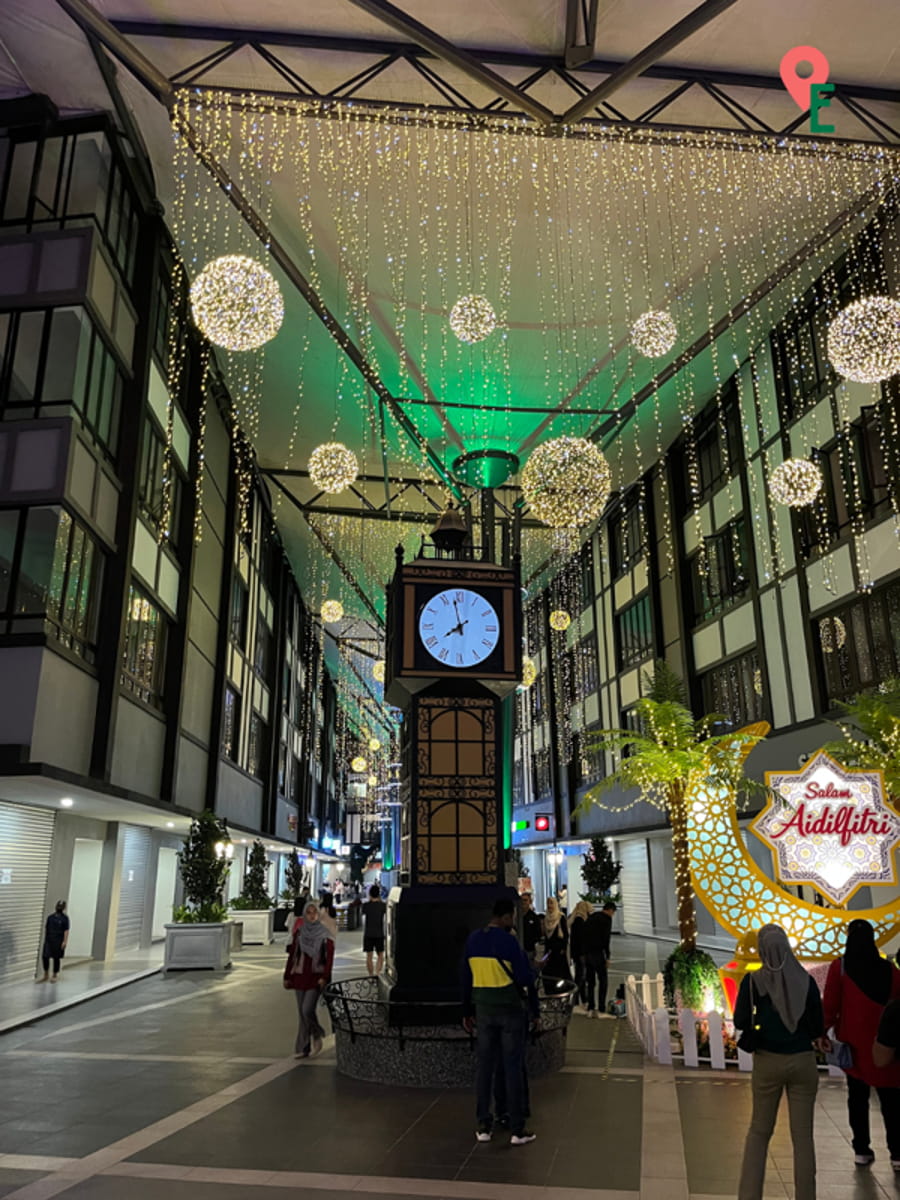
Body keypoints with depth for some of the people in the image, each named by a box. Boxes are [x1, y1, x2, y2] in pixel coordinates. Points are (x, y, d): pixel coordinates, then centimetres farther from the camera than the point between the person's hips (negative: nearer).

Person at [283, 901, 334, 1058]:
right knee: (301, 1013, 7)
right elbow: (292, 955, 9)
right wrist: (287, 977, 8)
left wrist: (324, 977, -14)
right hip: (300, 976, 4)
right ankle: (303, 1048, 17)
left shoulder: (324, 935, -4)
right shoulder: (299, 933, 5)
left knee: (307, 1010, -14)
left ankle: (317, 1036, 12)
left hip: (316, 977, -4)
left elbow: (329, 957, -6)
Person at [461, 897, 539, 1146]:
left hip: (484, 1009, 5)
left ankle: (483, 1126, 18)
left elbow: (465, 978, 8)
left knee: (485, 1066, 11)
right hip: (511, 1009, -5)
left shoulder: (473, 940, 2)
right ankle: (517, 1129, 11)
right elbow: (525, 979, -12)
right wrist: (535, 1011, -2)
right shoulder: (508, 941, -15)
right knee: (513, 1067, 4)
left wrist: (467, 1012, 16)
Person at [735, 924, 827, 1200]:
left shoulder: (753, 980, -10)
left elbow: (740, 1022, -8)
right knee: (803, 1135, 10)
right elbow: (817, 1027, -1)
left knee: (759, 1131, 14)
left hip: (768, 1061, 0)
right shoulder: (806, 980, -7)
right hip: (803, 1061, 0)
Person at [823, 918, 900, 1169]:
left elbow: (830, 1004, -8)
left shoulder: (839, 967, -6)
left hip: (853, 1041, -1)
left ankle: (861, 1150, 12)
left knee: (858, 1096, 10)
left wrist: (824, 1029, 2)